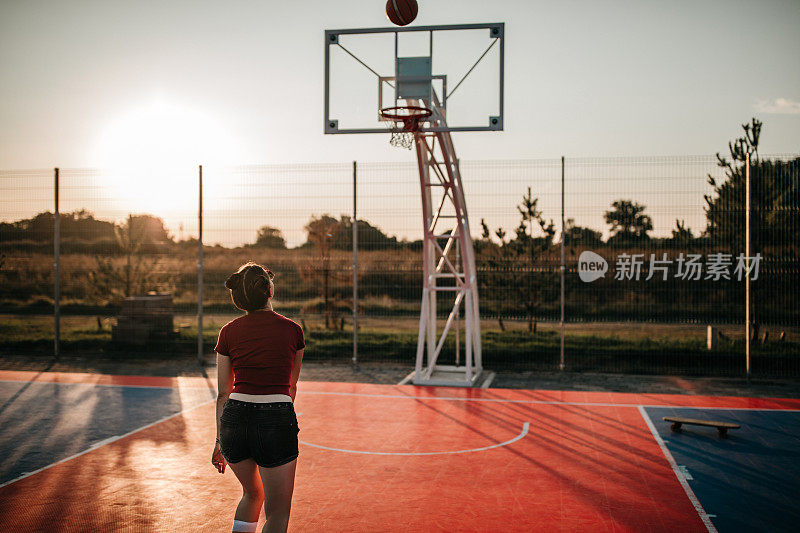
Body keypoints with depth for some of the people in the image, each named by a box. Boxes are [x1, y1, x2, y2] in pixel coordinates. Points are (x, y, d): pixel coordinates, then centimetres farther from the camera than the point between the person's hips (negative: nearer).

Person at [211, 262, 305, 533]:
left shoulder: (229, 332, 5)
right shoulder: (292, 330, 3)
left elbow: (224, 393, 8)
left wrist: (220, 440, 17)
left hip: (235, 419, 4)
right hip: (277, 421, -3)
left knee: (252, 494, 29)